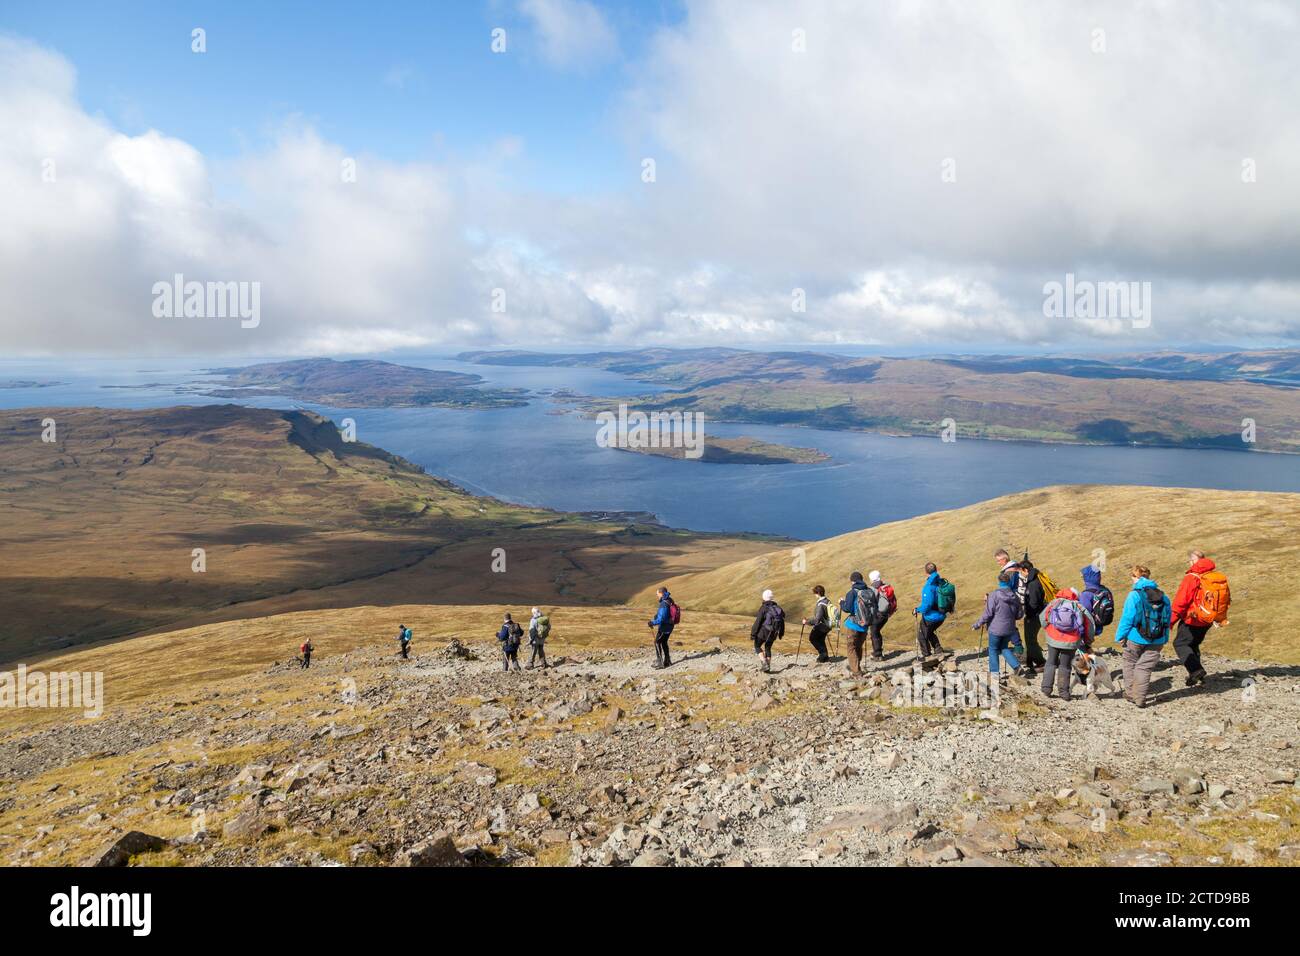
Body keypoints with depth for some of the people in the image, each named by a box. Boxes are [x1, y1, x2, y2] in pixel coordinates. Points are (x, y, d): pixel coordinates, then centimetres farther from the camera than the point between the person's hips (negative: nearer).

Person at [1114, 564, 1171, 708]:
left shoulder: (1134, 595, -13)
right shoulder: (1163, 597, 4)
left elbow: (1127, 619, -13)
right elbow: (1167, 620, 9)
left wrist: (1120, 636, -4)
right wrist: (1164, 640, 17)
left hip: (1135, 639, -3)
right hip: (1156, 641, 4)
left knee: (1130, 664, 16)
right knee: (1145, 668, 10)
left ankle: (1130, 694, 24)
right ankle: (1140, 698, 6)